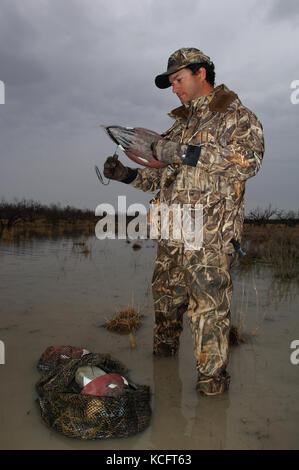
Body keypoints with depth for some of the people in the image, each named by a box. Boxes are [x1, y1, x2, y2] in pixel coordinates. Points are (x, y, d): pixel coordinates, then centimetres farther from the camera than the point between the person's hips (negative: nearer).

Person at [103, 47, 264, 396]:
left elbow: (248, 161, -17)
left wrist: (189, 153, -23)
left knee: (209, 309, -6)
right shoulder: (181, 124, 23)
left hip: (211, 236, -7)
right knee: (166, 298, 16)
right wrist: (127, 174, 10)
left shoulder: (237, 116, 2)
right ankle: (163, 357, 36)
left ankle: (212, 381, 9)